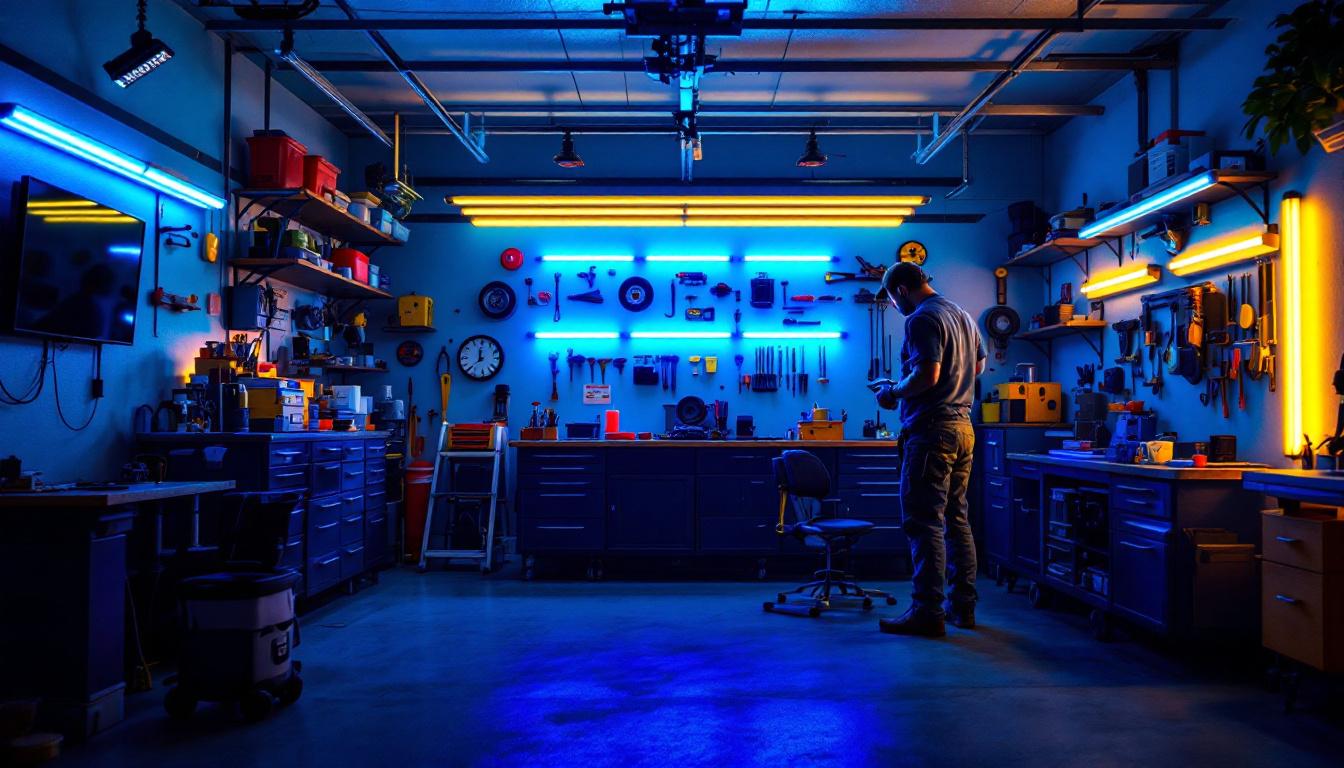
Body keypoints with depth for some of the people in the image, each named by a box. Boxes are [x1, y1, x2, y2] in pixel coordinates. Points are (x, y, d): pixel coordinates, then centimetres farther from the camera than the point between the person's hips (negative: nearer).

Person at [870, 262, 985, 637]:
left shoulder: (922, 319, -12)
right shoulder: (962, 314, 17)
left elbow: (927, 374, -23)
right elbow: (979, 364, 27)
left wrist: (893, 392, -7)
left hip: (931, 429, -9)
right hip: (962, 426, 10)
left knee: (923, 523, -6)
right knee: (957, 519, 14)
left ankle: (928, 612, -4)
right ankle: (963, 606, 19)